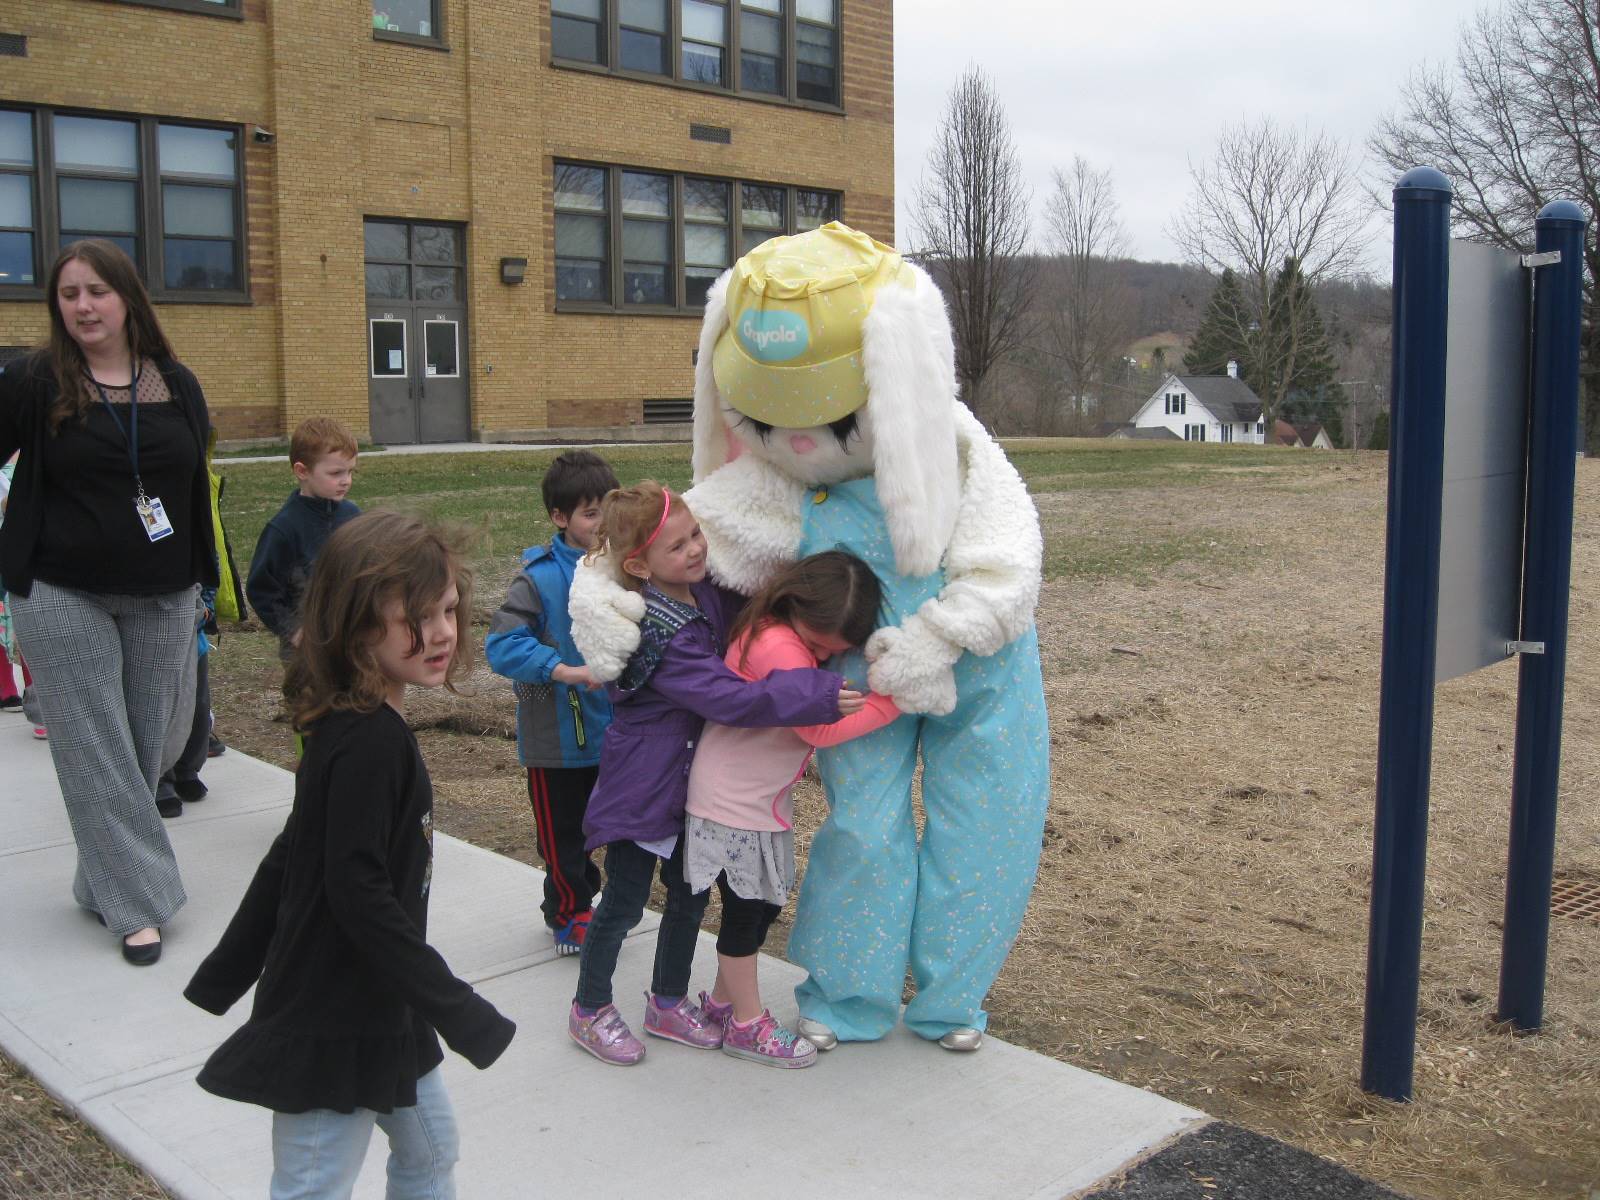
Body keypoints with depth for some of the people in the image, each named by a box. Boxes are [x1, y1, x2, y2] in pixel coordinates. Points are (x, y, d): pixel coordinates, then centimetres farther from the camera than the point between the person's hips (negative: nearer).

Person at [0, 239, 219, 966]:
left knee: (145, 744, 8)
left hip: (162, 601, 3)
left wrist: (203, 582, 14)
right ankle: (139, 903, 5)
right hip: (64, 599, -2)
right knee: (97, 751, -1)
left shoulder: (177, 385, 5)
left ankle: (104, 881, 26)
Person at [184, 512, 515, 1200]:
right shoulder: (371, 745, -25)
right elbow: (360, 895, -29)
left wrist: (226, 976, 19)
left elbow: (289, 858, 11)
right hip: (332, 1030, -9)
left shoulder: (356, 730, 4)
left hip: (377, 1011, 9)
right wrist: (460, 1012, -24)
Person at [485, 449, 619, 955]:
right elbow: (501, 644, -23)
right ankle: (569, 913, 29)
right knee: (562, 832, 9)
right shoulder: (539, 577, -17)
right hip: (555, 736, -5)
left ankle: (579, 900, 39)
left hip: (612, 729, 5)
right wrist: (563, 670, -32)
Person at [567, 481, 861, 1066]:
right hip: (642, 785, -8)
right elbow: (733, 699, -33)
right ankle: (590, 1011, 27)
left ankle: (668, 1001, 36)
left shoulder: (706, 591, -5)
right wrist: (821, 695, -35)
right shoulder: (658, 635, -29)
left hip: (690, 776, 8)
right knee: (624, 902, 7)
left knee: (690, 895, 17)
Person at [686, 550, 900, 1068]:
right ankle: (747, 1024, 19)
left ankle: (724, 999, 36)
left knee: (764, 901, 18)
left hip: (764, 796, 9)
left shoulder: (795, 635, -1)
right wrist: (893, 700, -24)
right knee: (745, 906, 3)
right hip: (732, 800, -9)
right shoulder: (778, 647, -29)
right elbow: (822, 728, -27)